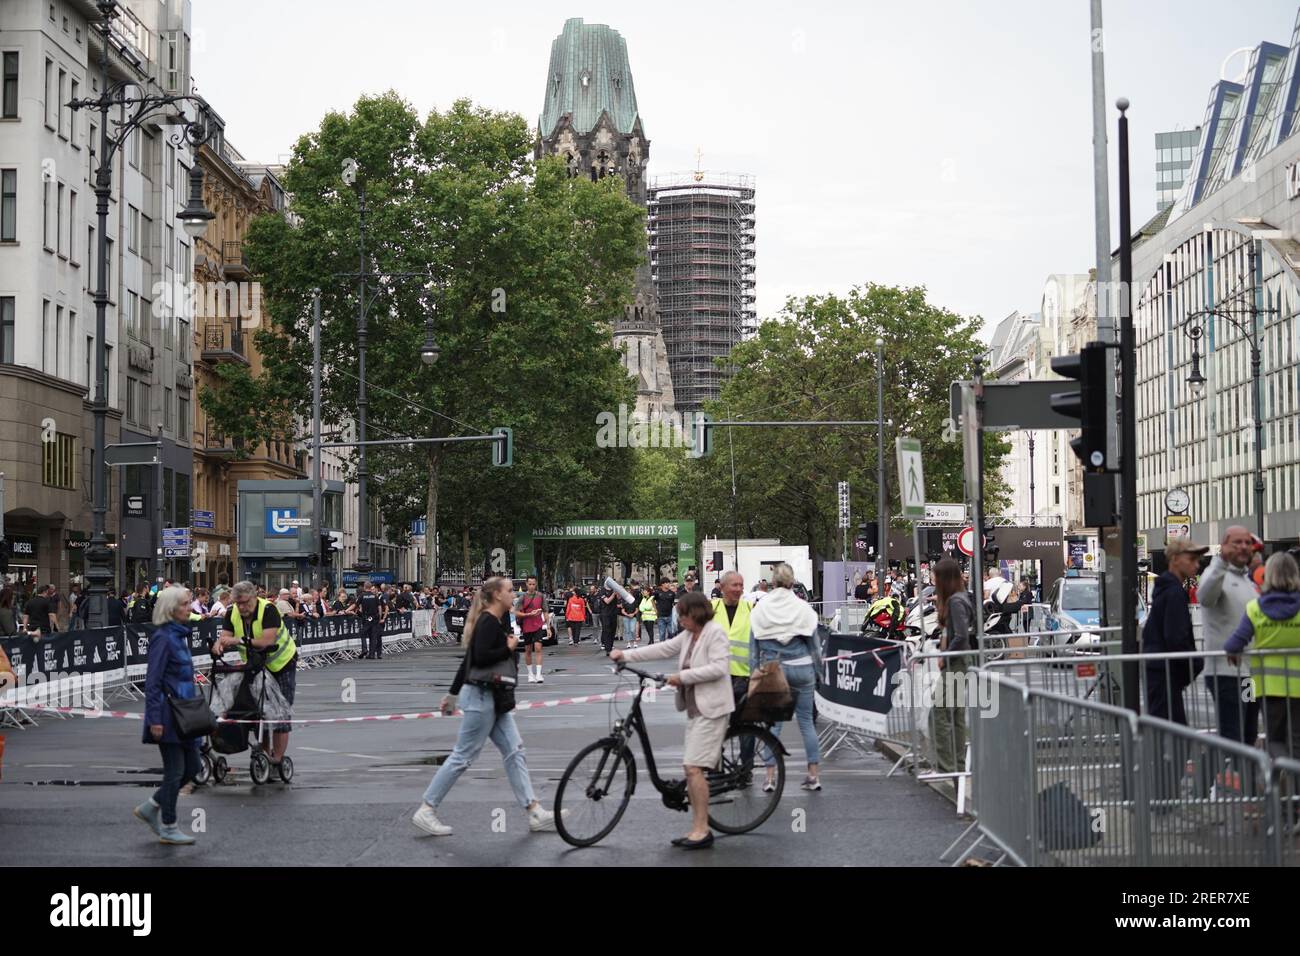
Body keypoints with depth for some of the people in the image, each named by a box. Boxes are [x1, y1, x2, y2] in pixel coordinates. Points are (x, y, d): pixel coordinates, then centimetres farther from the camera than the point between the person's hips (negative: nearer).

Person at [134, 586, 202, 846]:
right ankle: (168, 829, 11)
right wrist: (155, 719, -21)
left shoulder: (179, 635, 13)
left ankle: (150, 807, 24)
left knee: (192, 767, 12)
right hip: (168, 716, -9)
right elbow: (152, 682, -18)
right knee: (175, 771, -1)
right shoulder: (162, 638, -15)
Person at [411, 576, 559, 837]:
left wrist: (453, 694, 23)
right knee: (462, 756, -5)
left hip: (494, 699, 10)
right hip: (481, 697, -10)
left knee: (514, 752, 5)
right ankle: (426, 811, 2)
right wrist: (509, 648, -13)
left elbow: (469, 659, 19)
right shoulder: (488, 622, -14)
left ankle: (535, 813, 4)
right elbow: (479, 657, -26)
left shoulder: (494, 622, 15)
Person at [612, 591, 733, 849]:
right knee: (691, 769, 7)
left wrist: (683, 676, -19)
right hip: (695, 708, 9)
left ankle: (702, 830, -9)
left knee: (694, 767, -14)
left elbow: (718, 668, -20)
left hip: (712, 709, -9)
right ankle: (698, 828, 13)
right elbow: (663, 649, 16)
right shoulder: (688, 636, 15)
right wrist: (626, 655, 12)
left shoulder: (715, 632, -11)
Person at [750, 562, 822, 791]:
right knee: (806, 720, 8)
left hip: (772, 669, 0)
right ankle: (813, 775, 8)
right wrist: (817, 670, 14)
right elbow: (815, 643, 4)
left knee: (773, 723, 5)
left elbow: (754, 646, 3)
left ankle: (771, 777, 2)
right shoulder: (803, 608, -2)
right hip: (801, 667, 0)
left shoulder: (760, 609, -1)